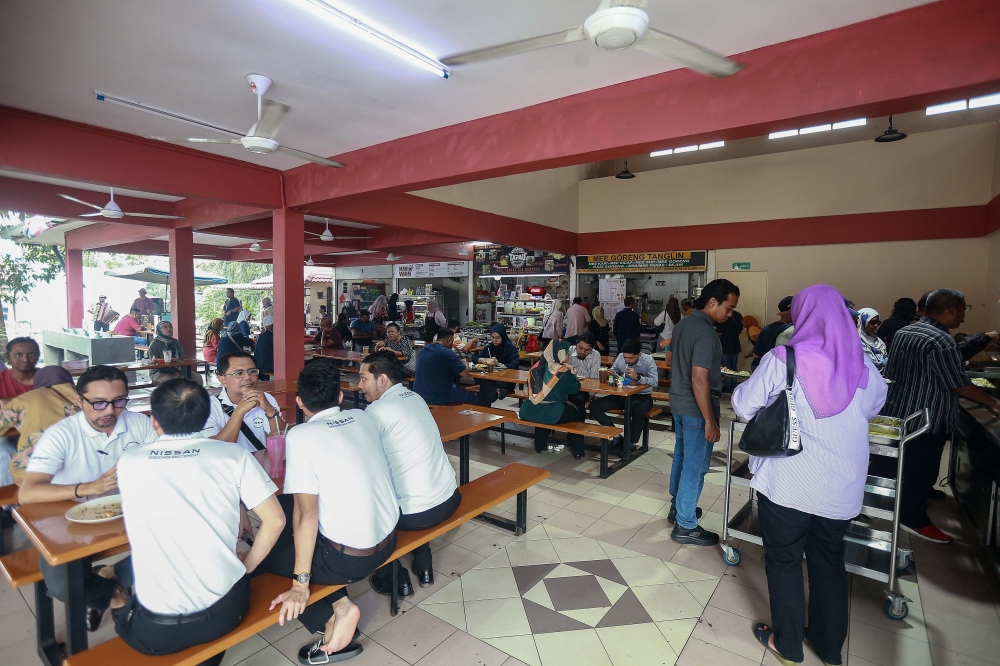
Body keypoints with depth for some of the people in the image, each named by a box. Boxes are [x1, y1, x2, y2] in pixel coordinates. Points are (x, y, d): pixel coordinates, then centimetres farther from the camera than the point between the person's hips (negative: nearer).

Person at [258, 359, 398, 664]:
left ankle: (337, 608, 6)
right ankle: (338, 605, 19)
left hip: (350, 556, -6)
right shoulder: (363, 418, 2)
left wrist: (301, 583, -9)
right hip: (387, 538, 7)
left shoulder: (301, 436, -15)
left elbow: (307, 513, -17)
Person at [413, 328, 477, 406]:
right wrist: (464, 363, 10)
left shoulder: (423, 350, 6)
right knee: (474, 399, 11)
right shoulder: (447, 352, -18)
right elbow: (465, 373, -15)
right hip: (438, 398, -8)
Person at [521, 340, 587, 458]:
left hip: (530, 411, 5)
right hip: (551, 414, -5)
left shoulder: (536, 366, 7)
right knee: (579, 412, 19)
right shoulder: (563, 371, -11)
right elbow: (575, 388, 1)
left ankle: (540, 445, 42)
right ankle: (578, 451, 24)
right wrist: (571, 374, 18)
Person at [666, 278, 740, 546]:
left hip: (679, 403, 9)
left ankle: (678, 506, 37)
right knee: (695, 467, 2)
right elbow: (699, 379, -26)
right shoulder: (705, 332, -23)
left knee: (681, 457, 21)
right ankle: (685, 526, 13)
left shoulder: (683, 323, 6)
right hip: (696, 409, -9)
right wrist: (710, 420, -22)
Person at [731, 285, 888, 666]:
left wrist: (742, 389, 9)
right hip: (842, 489, 4)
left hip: (787, 485, -4)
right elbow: (874, 407, 15)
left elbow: (744, 407, -12)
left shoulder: (781, 360, -17)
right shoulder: (865, 368, -2)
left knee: (784, 561, 15)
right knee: (829, 562, 22)